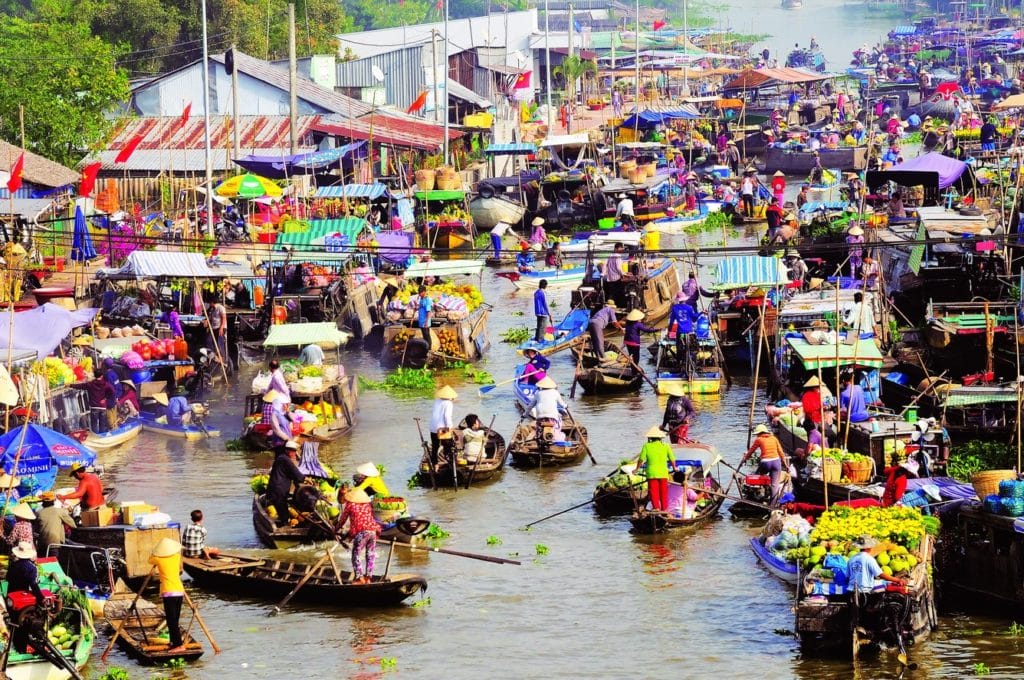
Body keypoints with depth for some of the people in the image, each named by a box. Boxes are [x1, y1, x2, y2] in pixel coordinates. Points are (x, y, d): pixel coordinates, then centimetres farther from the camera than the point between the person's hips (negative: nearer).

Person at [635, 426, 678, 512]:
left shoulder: (647, 446, -3)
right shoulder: (666, 446, 1)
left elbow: (641, 459, -2)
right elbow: (672, 459, 5)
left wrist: (637, 469, 14)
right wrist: (674, 468, 25)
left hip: (652, 473, -2)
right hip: (663, 473, 2)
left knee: (653, 491, 3)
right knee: (664, 492, 10)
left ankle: (656, 507, -8)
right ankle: (664, 508, 11)